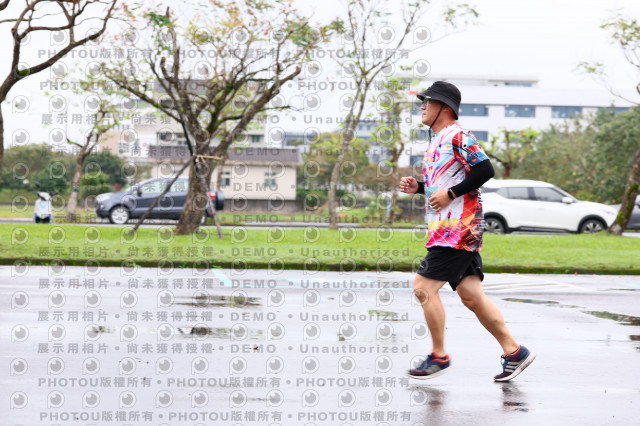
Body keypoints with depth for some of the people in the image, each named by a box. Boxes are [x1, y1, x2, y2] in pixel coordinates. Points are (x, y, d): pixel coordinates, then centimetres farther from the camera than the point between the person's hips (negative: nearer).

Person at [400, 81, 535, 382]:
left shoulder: (457, 136, -11)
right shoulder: (436, 141, 20)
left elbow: (485, 169, -20)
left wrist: (450, 194, -19)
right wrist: (417, 187, 12)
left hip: (458, 229, -10)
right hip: (446, 229, 10)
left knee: (424, 287, -10)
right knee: (471, 296, 7)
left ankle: (439, 357, 0)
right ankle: (514, 352, 10)